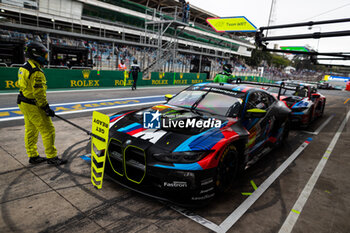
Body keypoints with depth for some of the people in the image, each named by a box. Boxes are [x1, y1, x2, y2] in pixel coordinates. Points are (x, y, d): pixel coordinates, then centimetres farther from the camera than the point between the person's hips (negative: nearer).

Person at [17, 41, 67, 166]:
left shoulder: (25, 67, 11)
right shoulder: (36, 72, -22)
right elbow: (39, 93, -23)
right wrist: (46, 108, -16)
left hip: (24, 103, 11)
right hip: (33, 106, -10)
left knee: (31, 131, 17)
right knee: (48, 130, -3)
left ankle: (33, 156, 28)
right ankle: (51, 157, 6)